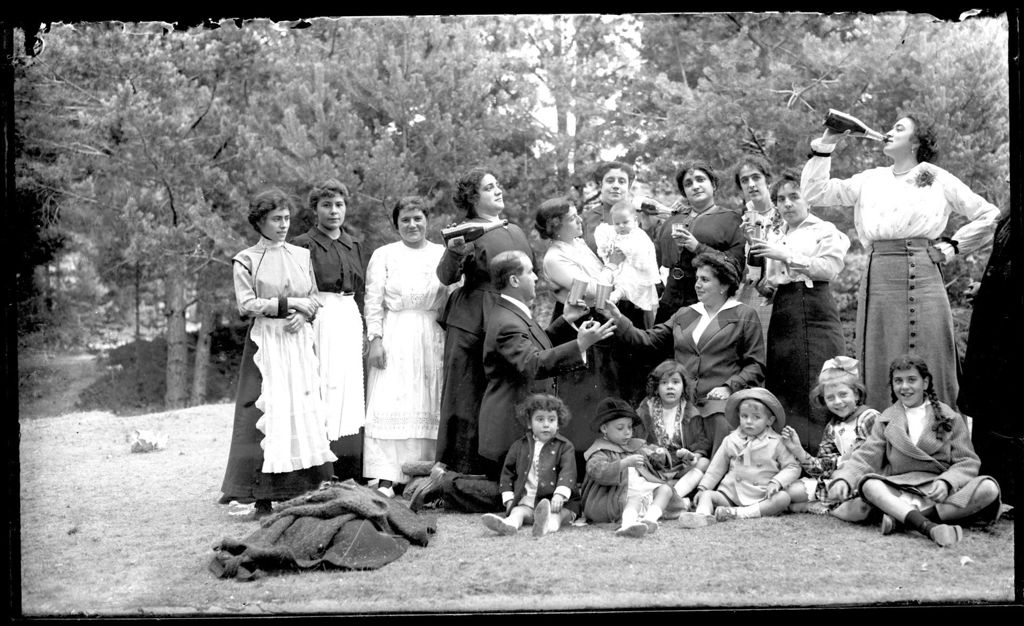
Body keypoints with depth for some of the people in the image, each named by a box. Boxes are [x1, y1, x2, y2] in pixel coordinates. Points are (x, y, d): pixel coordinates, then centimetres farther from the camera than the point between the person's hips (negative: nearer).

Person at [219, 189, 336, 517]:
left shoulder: (302, 255, 14)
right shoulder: (246, 260, 2)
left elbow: (314, 297, 13)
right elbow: (246, 304, -7)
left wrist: (303, 314, -7)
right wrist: (289, 303, -10)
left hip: (299, 341, 4)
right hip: (265, 342, -4)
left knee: (305, 410, -1)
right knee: (265, 414, -7)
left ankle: (302, 489, 2)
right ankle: (263, 497, -4)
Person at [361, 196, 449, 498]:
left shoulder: (444, 254, 11)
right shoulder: (383, 255, 9)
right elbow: (373, 301, 4)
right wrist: (375, 339, -6)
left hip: (433, 337, 1)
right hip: (394, 336, -1)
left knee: (431, 405, 0)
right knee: (390, 403, -7)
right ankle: (386, 479, -7)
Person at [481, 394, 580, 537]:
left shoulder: (565, 447, 6)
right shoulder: (519, 446, 15)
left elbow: (567, 472, -8)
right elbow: (507, 473, 19)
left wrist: (559, 494, -25)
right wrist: (508, 499, 6)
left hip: (554, 499, -2)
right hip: (526, 500, 2)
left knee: (558, 513, -34)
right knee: (518, 511, -29)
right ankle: (510, 524, -61)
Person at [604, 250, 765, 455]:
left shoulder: (744, 315, 9)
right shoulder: (684, 314, 23)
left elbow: (755, 365, 3)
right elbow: (650, 340, 17)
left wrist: (729, 387, -12)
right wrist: (620, 322, 4)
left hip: (719, 400, -4)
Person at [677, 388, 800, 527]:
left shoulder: (775, 443, 3)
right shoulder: (731, 441, 10)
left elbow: (792, 467, 4)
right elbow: (716, 468, 17)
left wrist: (776, 483, -13)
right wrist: (702, 488, 7)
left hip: (761, 499, -2)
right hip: (731, 496, 2)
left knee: (783, 498, -30)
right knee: (707, 495, -19)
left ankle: (739, 513, -41)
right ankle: (701, 516, -51)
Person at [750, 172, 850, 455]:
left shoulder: (825, 230, 5)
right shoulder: (776, 237, 23)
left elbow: (830, 268, -12)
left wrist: (787, 256, -14)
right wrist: (763, 283, 4)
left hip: (814, 311, -6)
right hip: (781, 313, 6)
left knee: (815, 390, -12)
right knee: (781, 389, 1)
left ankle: (820, 454, -11)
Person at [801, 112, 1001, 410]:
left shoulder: (938, 179, 8)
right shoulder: (871, 179, 17)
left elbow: (989, 214, 12)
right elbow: (815, 193, 11)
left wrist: (953, 246, 6)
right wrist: (824, 145, 8)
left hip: (921, 276, -3)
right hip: (878, 277, 3)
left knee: (927, 372, -5)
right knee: (877, 372, 1)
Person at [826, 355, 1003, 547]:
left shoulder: (950, 418, 12)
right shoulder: (885, 421, 15)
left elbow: (967, 462, 6)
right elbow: (864, 458, 6)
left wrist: (947, 482, -16)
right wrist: (843, 479, -16)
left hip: (941, 494, 0)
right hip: (899, 494, 0)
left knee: (988, 488, -27)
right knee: (867, 483, -30)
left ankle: (902, 518, -34)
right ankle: (929, 527, -51)